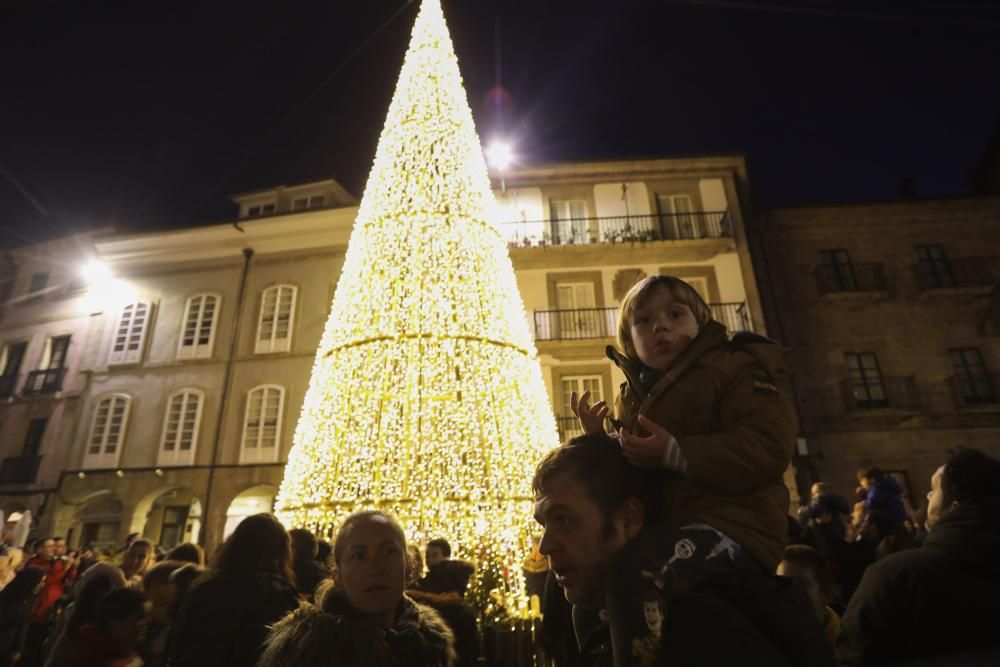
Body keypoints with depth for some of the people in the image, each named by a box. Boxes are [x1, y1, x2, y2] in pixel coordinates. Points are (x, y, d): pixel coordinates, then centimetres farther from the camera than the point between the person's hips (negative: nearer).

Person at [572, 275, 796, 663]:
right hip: (666, 530, 8)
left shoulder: (734, 368, -2)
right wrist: (600, 443, 3)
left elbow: (768, 448, -19)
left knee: (631, 567, -32)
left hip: (729, 525, -8)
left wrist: (674, 454, -25)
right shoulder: (633, 398, 17)